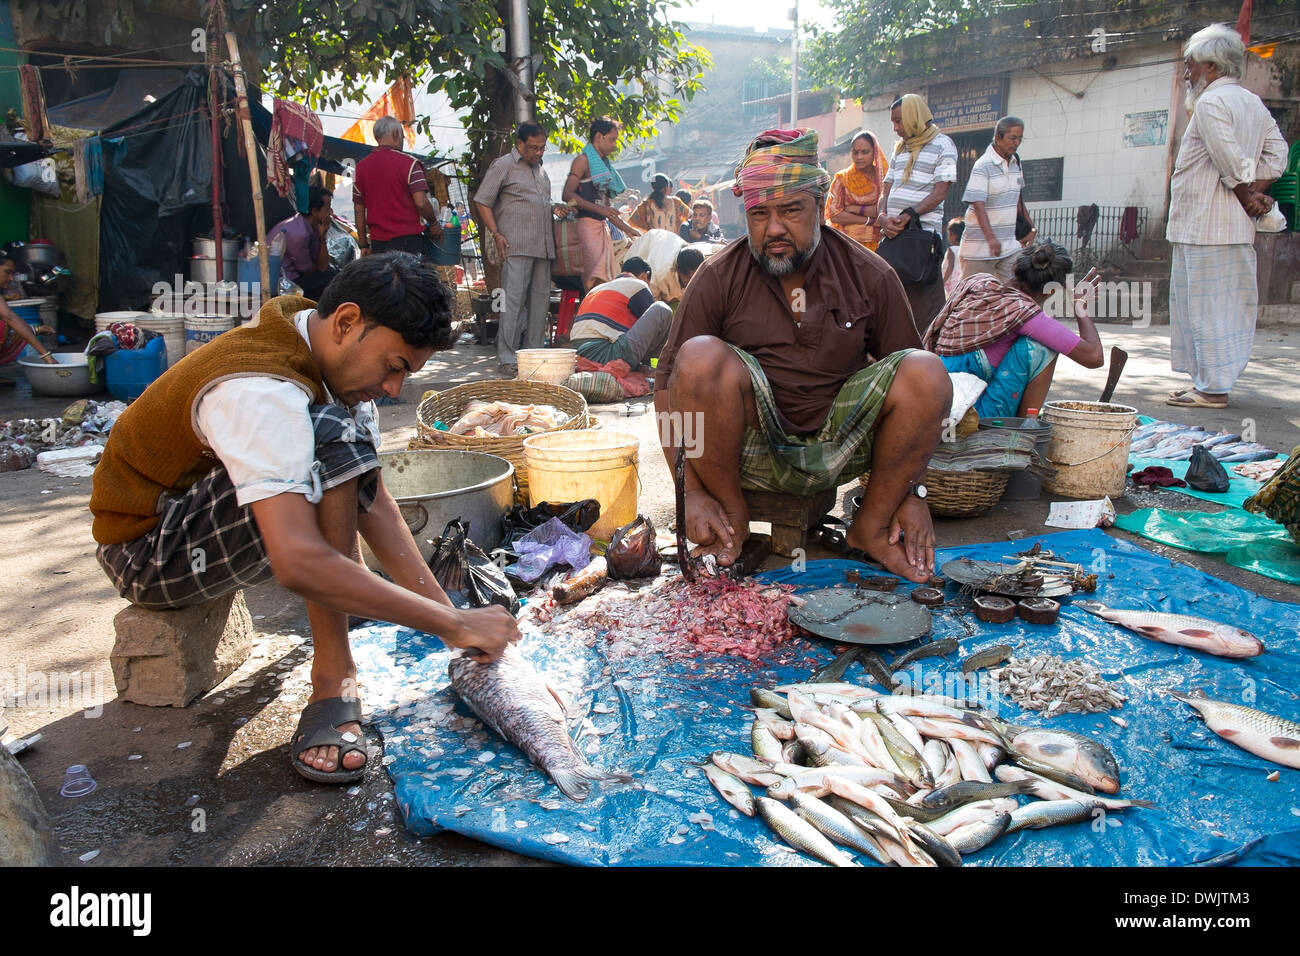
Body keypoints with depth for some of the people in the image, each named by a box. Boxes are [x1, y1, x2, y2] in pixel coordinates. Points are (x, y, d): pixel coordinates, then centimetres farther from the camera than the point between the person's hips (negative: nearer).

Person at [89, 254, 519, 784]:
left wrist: (448, 613, -10)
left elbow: (373, 501, -3)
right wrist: (453, 625, -37)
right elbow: (298, 564, -43)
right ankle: (333, 683, -24)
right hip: (148, 556, -9)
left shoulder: (331, 358, -4)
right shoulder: (261, 393, -32)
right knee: (334, 438, -31)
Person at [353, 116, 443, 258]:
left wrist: (363, 245, 16)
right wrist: (433, 224, 4)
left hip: (377, 241, 5)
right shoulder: (409, 163, -6)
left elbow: (358, 209, 11)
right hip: (407, 239, -5)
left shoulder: (361, 167, 10)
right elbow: (421, 203, -14)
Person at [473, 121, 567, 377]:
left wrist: (555, 209, 12)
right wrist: (496, 234, -11)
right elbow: (482, 202, -3)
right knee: (514, 298, -11)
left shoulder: (541, 170, 22)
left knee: (540, 298, 6)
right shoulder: (503, 166, 1)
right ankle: (508, 358, -10)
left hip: (542, 246, 7)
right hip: (516, 246, -7)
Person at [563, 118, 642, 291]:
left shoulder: (604, 164, 24)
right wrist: (599, 209, -21)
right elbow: (568, 194, -15)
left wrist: (628, 229, 22)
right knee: (594, 281, -18)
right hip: (587, 224, -9)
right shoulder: (583, 160, -2)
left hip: (602, 225, 9)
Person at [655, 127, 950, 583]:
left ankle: (871, 526, -4)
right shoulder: (718, 279, -4)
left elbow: (913, 389, 4)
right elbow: (668, 384, -7)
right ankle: (733, 516, -9)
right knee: (701, 356, -29)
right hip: (751, 449, -1)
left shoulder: (869, 275, 1)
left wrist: (913, 492, -5)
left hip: (836, 449, 2)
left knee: (928, 371, -21)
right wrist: (692, 491, -18)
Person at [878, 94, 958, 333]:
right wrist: (883, 217, -5)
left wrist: (909, 215, -20)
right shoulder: (900, 148, 22)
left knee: (923, 300, -8)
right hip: (893, 233, 6)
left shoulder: (942, 145, 2)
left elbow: (940, 192, -8)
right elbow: (886, 190, 16)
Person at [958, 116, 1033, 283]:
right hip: (980, 245, -7)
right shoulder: (983, 166, -13)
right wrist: (991, 238, -33)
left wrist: (1029, 224, 27)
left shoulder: (1015, 163, 11)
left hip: (1009, 244, 7)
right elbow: (978, 205, -22)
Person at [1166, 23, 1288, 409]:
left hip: (1206, 227, -10)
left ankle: (1212, 388, -4)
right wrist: (1257, 193, 5)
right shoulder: (1254, 103, 18)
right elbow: (1277, 154, 14)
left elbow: (1232, 162, -18)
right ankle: (1209, 380, 18)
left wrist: (1248, 198, -6)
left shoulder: (1210, 103, -11)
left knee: (1207, 305, -7)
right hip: (1236, 227, 10)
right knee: (1228, 304, 12)